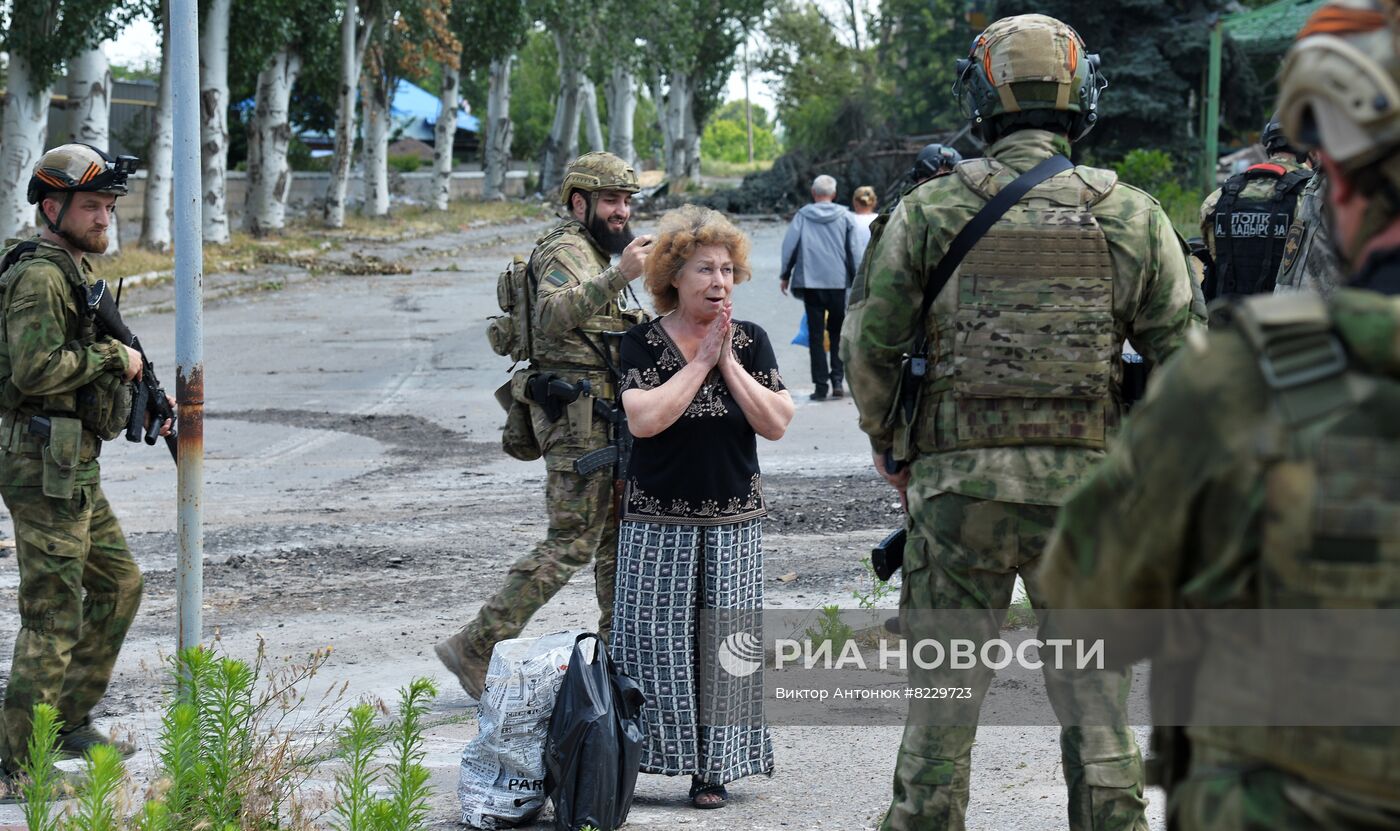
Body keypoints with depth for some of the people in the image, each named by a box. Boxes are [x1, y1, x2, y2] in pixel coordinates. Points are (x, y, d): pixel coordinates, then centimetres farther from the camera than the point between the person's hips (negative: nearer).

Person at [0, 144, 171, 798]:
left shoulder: (75, 271, 16)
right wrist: (114, 356, -16)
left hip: (74, 465, 10)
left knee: (119, 583, 20)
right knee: (54, 613, -8)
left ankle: (72, 719, 29)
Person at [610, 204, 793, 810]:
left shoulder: (750, 341, 4)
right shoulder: (643, 343, -2)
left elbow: (776, 424, -5)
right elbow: (644, 418, -18)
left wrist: (729, 363, -11)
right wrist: (701, 361, -14)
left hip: (733, 521, 2)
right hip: (658, 519, -2)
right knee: (653, 639, -3)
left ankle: (713, 769, 9)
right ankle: (635, 757, 4)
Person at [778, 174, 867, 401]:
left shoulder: (803, 216, 1)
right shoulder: (845, 217, 2)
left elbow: (789, 245, 2)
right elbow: (856, 249, 0)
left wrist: (785, 275, 13)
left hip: (810, 282, 0)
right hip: (838, 282, 0)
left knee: (816, 335, 3)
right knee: (837, 332, 12)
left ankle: (820, 386, 0)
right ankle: (837, 380, 1)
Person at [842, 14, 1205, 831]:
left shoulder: (930, 210, -2)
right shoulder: (1131, 213, 0)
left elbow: (867, 347, 1)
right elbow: (1186, 358, 2)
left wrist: (892, 453, 15)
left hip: (954, 486, 0)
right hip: (1087, 488, 0)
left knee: (941, 711, 8)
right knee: (1099, 713, 9)